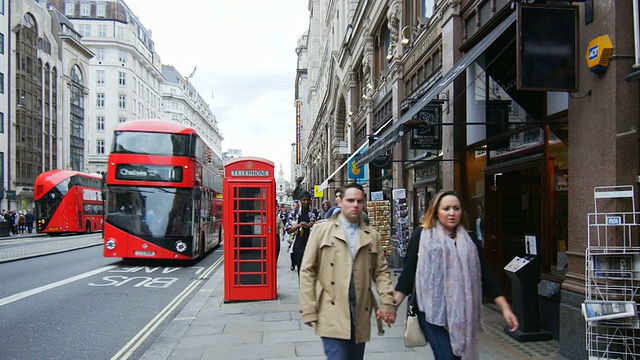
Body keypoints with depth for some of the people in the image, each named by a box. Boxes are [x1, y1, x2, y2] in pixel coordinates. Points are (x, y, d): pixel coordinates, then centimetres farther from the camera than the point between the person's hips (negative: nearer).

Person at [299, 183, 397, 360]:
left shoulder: (372, 235, 10)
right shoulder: (322, 229, 1)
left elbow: (381, 271, 10)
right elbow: (307, 270, -1)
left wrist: (388, 303, -5)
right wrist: (309, 310, -7)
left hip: (360, 315, 4)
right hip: (332, 314, -4)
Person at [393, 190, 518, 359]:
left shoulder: (470, 241, 11)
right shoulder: (422, 235, 1)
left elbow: (485, 277, 11)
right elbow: (408, 272, 0)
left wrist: (505, 308, 3)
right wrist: (392, 305, -6)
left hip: (461, 312, 4)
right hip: (432, 310, -4)